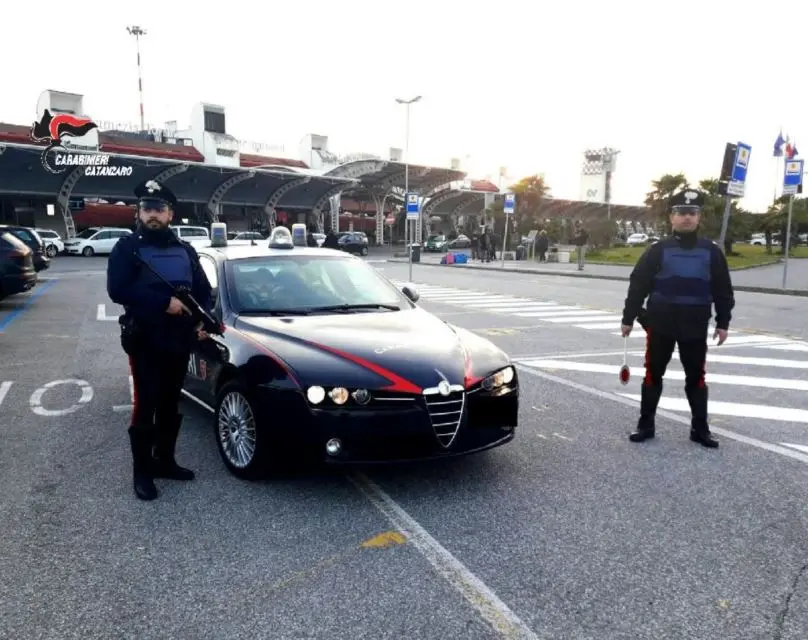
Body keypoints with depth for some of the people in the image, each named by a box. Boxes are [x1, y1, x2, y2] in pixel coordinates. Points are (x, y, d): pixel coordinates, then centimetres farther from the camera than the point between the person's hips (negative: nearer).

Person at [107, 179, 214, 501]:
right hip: (144, 341, -5)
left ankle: (165, 460, 28)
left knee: (170, 405, 14)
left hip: (179, 341, 5)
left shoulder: (185, 250, 13)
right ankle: (142, 471, 13)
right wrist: (165, 302, -22)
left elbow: (203, 290, 12)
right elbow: (118, 290, -16)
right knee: (146, 406, 0)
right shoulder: (127, 247, -2)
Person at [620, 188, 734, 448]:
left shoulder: (711, 252, 4)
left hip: (695, 326, 2)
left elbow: (723, 290, 7)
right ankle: (646, 425, 19)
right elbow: (638, 285, -1)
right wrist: (628, 318, -2)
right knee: (653, 375, 7)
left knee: (696, 377, 10)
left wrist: (723, 323, 4)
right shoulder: (658, 250, -2)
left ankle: (700, 428, 23)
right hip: (659, 324, -1)